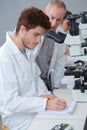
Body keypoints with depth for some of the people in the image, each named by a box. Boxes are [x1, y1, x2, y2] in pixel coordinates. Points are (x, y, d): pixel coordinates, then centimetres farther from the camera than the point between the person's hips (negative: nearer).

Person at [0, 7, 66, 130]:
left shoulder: (28, 51, 4)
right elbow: (10, 102, -24)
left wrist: (42, 93, -6)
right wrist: (46, 104, -31)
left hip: (35, 105, 7)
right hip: (19, 116, -7)